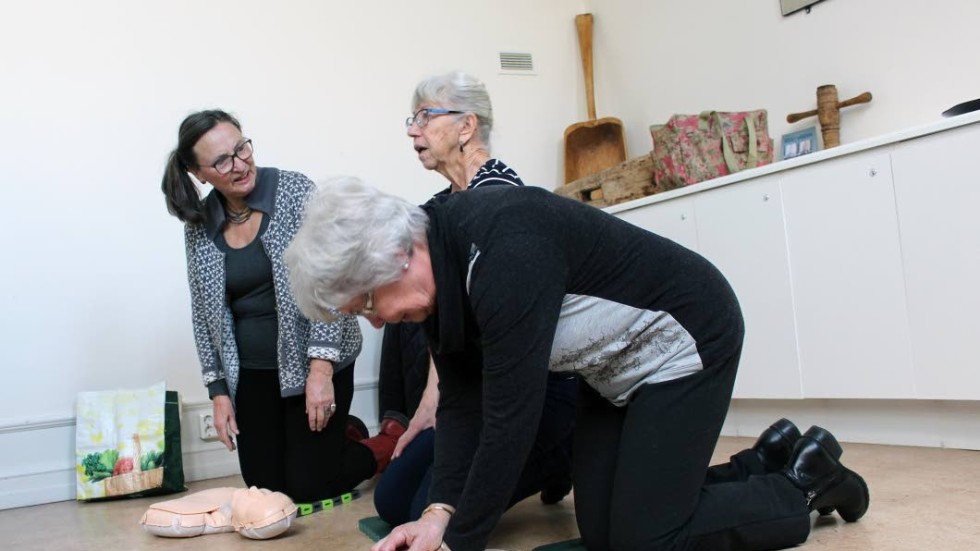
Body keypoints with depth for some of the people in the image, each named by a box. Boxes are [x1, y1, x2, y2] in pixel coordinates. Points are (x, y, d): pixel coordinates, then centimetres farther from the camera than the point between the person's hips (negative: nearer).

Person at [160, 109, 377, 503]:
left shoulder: (295, 191, -12)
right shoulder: (199, 225, 1)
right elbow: (204, 312, 7)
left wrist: (320, 368, -23)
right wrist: (218, 390, 2)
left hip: (315, 359, -5)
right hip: (252, 371, 5)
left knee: (307, 486, -2)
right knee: (264, 484, 12)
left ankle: (378, 450, 27)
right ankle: (341, 434, 37)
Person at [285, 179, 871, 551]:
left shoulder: (503, 250, -34)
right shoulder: (438, 267, -5)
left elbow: (511, 414, -32)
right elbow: (461, 400, -4)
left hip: (682, 342, -9)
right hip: (617, 363, 9)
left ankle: (806, 481, 15)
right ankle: (760, 466, 27)